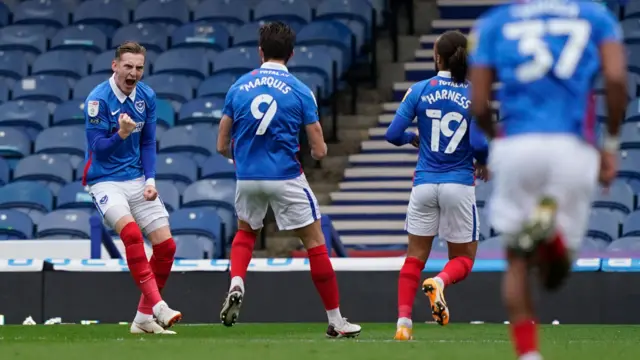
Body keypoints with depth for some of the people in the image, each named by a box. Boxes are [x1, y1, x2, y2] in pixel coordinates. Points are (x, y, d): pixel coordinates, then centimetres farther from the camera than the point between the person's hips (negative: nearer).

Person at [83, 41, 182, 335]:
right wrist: (121, 134, -34)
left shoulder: (147, 97, 2)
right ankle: (157, 305, -32)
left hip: (137, 180, 6)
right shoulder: (98, 99, -15)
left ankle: (144, 317, 10)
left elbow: (148, 143, 10)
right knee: (131, 232, -30)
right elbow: (98, 148, -16)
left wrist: (150, 180, -3)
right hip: (105, 181, -6)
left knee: (165, 245, -2)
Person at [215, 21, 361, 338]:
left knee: (246, 232, 29)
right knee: (315, 243, 8)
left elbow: (222, 146, 7)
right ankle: (335, 321, 9)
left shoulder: (238, 87, 3)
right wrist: (317, 149, 20)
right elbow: (319, 151, -5)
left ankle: (236, 286, 1)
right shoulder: (300, 91, -5)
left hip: (247, 178, 3)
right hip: (286, 178, -3)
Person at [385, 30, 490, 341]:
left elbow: (393, 134, -3)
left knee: (415, 256, 12)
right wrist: (483, 164, 9)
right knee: (463, 259, 11)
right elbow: (480, 144, -13)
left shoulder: (419, 91, -2)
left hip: (425, 184, 2)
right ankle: (440, 282, -23)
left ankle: (403, 322, -2)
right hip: (459, 185, -1)